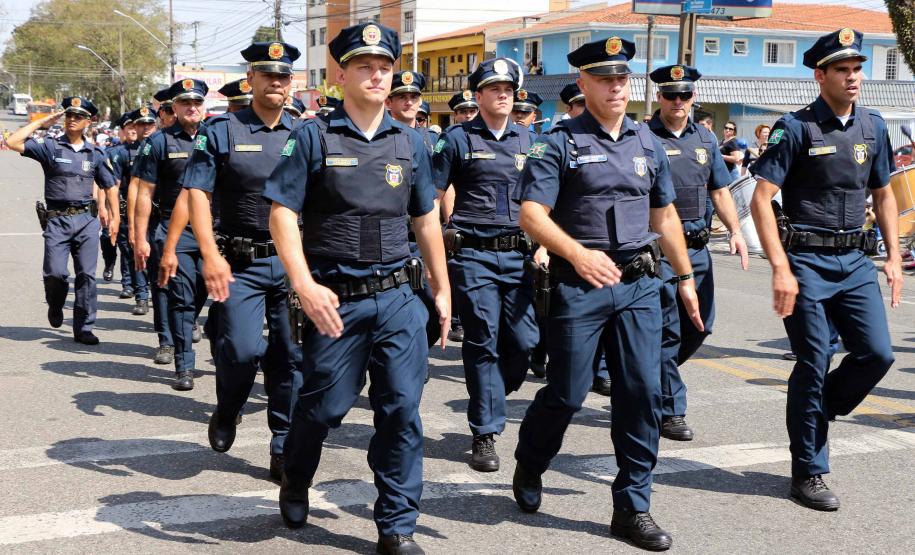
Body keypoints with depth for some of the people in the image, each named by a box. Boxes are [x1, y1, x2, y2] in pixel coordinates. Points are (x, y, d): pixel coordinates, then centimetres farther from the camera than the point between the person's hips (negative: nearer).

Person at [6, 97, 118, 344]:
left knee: (87, 275, -1)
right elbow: (13, 142, -9)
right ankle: (55, 306, 24)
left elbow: (109, 185, 18)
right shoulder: (50, 147, 3)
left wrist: (114, 216, 14)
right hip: (57, 220, -2)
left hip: (87, 219, 2)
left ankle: (83, 328, 7)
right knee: (55, 272, -9)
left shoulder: (95, 153, 11)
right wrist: (40, 122, -2)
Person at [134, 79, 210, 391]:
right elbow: (145, 193, -1)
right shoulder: (160, 141, 1)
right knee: (182, 296, -3)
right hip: (173, 230, -3)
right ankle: (184, 366, 3)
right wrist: (140, 239, -7)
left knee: (203, 292, 6)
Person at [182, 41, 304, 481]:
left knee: (291, 358, 4)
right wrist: (211, 257, -18)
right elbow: (197, 194, -6)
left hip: (293, 263, 3)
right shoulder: (220, 130, 0)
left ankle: (285, 449, 17)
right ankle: (226, 413, 19)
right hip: (241, 263, -3)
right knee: (243, 349, -14)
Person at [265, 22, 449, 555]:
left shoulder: (410, 143, 9)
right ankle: (296, 484, 40)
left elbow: (427, 220, 16)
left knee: (403, 406, 0)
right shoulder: (313, 137, -3)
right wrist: (304, 284, -19)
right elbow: (282, 213, -8)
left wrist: (443, 290, 15)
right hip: (335, 300, -3)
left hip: (398, 296, 3)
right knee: (325, 405, 8)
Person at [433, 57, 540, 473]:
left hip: (519, 255, 4)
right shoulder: (458, 139, 2)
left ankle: (488, 397, 28)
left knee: (525, 340, 0)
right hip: (474, 255, -3)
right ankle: (485, 433, 9)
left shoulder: (528, 139, 14)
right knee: (482, 343, 0)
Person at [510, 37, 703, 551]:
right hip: (579, 284, -4)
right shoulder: (561, 142, -3)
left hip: (641, 283, 5)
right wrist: (578, 254, -26)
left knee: (643, 393, 1)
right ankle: (530, 466, 32)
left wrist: (686, 277, 19)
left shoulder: (648, 142, 13)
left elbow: (665, 214, 20)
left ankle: (633, 506, 13)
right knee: (568, 392, 2)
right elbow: (532, 213, -12)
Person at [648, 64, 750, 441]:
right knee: (667, 330, -3)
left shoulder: (705, 138, 14)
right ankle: (669, 412, 6)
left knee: (700, 325, 10)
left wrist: (735, 231, 4)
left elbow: (720, 191, 17)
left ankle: (653, 377, 33)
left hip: (697, 247, 6)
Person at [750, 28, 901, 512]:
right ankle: (808, 473, 13)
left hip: (855, 262, 6)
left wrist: (894, 257, 10)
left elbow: (883, 194, 19)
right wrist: (780, 268, -20)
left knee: (877, 353, -2)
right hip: (807, 262, -5)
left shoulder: (873, 126, 10)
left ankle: (815, 412, 26)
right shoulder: (796, 128, -9)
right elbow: (761, 199, -13)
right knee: (813, 366, 0)